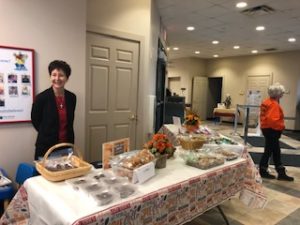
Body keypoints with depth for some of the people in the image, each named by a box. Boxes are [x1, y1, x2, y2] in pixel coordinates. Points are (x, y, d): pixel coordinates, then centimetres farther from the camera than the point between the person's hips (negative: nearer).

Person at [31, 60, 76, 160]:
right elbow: (35, 121, 1)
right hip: (46, 147, -3)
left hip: (66, 147, 4)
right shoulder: (41, 97, -12)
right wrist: (48, 134, 7)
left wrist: (70, 143, 9)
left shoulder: (71, 97, 1)